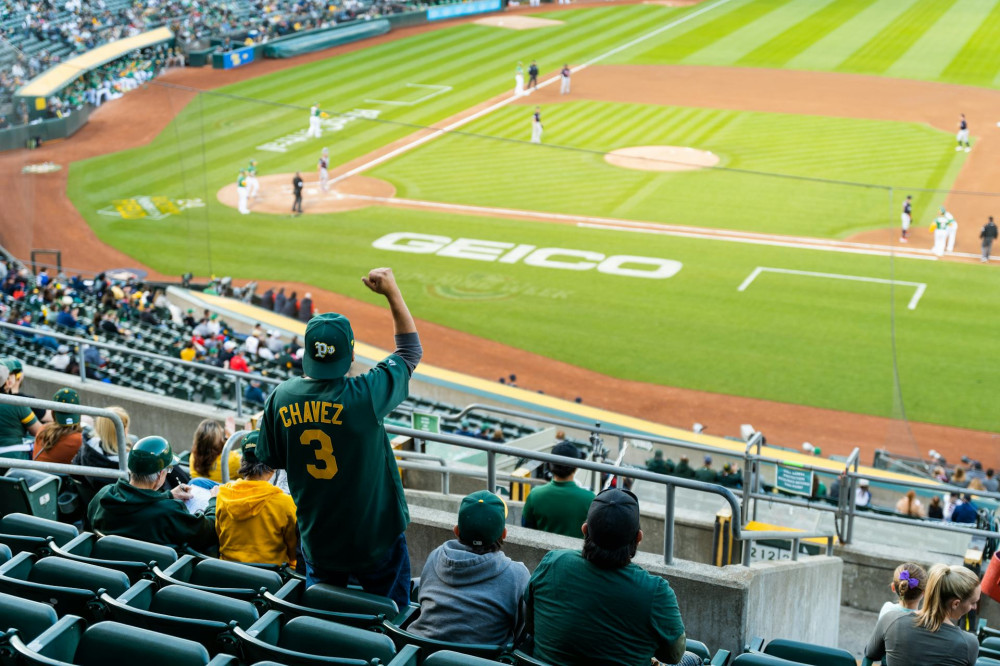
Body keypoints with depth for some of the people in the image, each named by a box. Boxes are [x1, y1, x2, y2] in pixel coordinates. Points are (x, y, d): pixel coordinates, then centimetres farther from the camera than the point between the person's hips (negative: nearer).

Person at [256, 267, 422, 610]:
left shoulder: (281, 397, -10)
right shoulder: (365, 394, -22)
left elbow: (272, 460, 4)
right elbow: (410, 350, -6)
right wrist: (392, 291, -1)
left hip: (317, 537, 4)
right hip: (376, 537, -4)